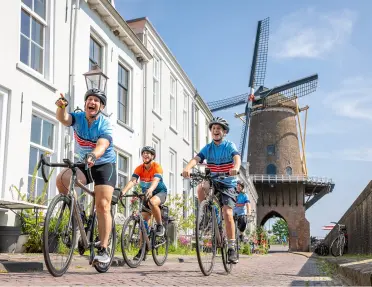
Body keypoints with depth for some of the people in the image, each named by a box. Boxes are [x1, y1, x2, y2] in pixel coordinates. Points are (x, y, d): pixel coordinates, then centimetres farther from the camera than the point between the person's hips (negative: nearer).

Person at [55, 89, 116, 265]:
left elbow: (102, 146, -36)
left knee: (103, 206, -14)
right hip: (83, 164, 4)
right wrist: (61, 106, -52)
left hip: (104, 165, -3)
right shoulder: (78, 118, -7)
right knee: (62, 179, -27)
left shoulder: (105, 125, -18)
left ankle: (103, 250, -9)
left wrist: (92, 156, -58)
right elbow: (63, 119, -29)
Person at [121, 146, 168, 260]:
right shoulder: (139, 168, -8)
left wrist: (150, 190, -58)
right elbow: (132, 181, -22)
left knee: (152, 202, -39)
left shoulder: (157, 167, -19)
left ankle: (160, 226, -16)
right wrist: (123, 191, -41)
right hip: (147, 194, 5)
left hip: (160, 192, -5)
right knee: (143, 220, -3)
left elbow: (156, 180, -36)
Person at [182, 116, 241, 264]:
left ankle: (232, 247, -2)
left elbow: (237, 157, -25)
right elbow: (196, 159, -15)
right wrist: (187, 168, -37)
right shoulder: (208, 148, 3)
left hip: (227, 184, -2)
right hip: (213, 182, 2)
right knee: (201, 187, -32)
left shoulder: (230, 146, -5)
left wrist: (235, 168, -49)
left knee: (227, 213, -13)